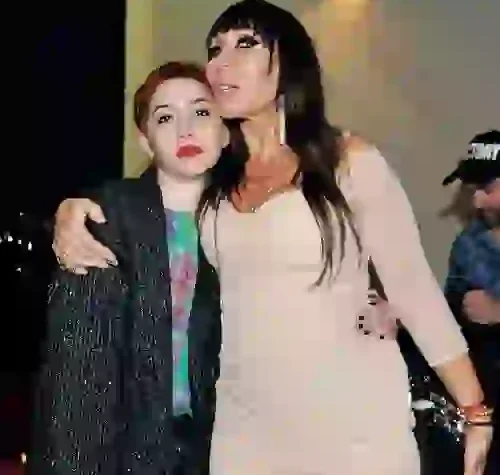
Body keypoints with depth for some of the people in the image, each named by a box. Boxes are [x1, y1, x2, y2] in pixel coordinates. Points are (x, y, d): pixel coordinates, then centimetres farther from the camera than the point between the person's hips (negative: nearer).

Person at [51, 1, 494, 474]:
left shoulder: (350, 161, -6)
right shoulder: (211, 174, 6)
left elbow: (415, 289, -5)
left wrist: (476, 413, -5)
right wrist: (72, 213, -11)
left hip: (352, 422, -4)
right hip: (244, 422, 4)